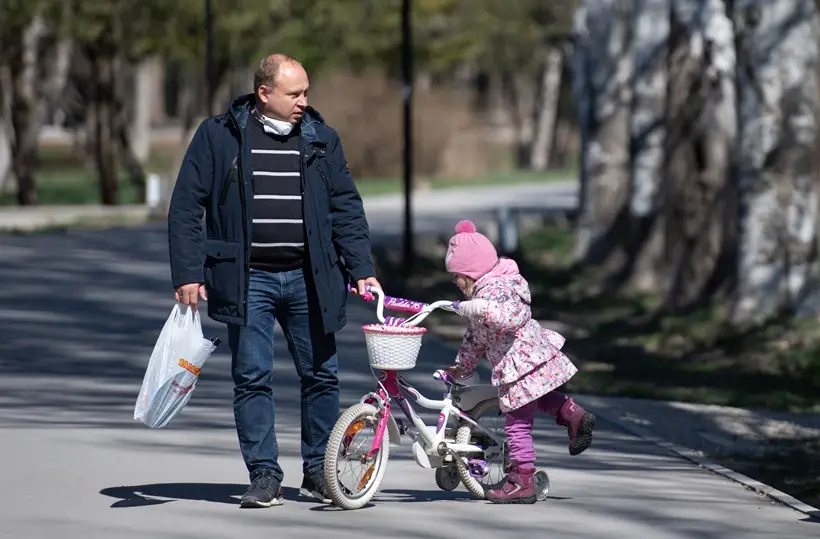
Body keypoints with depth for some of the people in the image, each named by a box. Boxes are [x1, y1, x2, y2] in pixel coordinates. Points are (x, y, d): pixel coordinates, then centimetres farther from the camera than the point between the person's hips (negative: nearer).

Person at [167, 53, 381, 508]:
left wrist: (361, 269, 3)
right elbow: (185, 207, 0)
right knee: (252, 378, -2)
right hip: (248, 280, -2)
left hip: (307, 279, 2)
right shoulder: (218, 136, 0)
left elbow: (346, 206, 12)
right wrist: (188, 273, -6)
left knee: (321, 375, 4)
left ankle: (318, 471, 17)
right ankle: (264, 476, 4)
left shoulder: (320, 138, 8)